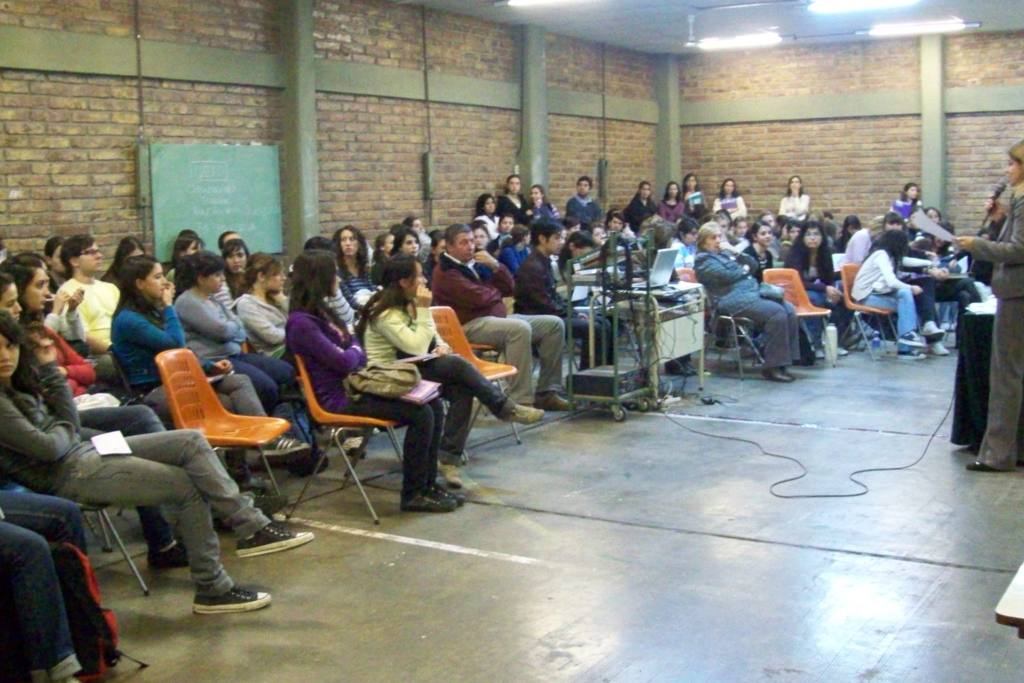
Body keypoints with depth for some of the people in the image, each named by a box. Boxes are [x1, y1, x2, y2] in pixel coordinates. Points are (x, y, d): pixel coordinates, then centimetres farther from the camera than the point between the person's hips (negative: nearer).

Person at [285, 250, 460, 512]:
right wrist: (355, 351, 3)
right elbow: (344, 362, -19)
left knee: (434, 405, -2)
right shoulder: (302, 323, -15)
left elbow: (356, 349, 16)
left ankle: (428, 483, 5)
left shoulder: (320, 312, 15)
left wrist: (355, 353, -6)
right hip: (340, 399, -10)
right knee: (421, 414, -19)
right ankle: (413, 494, -9)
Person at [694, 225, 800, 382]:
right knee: (777, 312, -26)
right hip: (733, 299, -9)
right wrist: (744, 270, 3)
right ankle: (772, 367, -24)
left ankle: (787, 357, -12)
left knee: (789, 310, -12)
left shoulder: (724, 254, 27)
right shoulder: (704, 260, 1)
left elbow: (753, 264, 23)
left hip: (752, 293, 9)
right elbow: (726, 276, -14)